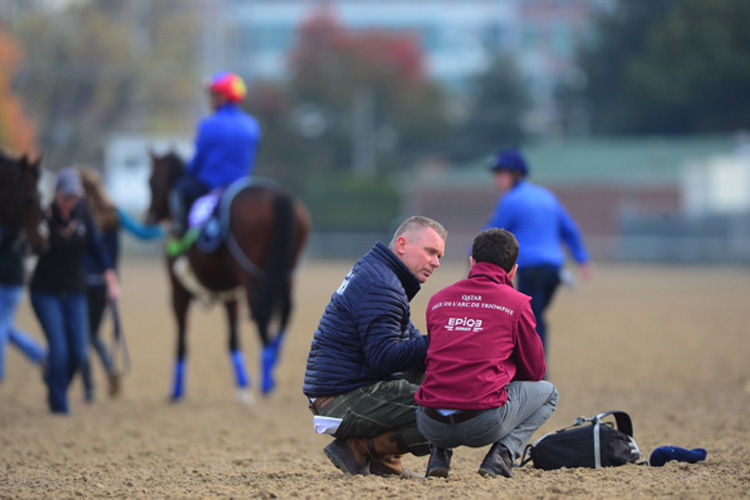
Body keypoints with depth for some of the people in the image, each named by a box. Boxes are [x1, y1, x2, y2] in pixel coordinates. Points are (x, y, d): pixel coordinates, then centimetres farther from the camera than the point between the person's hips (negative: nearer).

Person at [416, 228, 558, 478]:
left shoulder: (438, 299, 15)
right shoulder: (516, 303, 4)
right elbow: (534, 371, 14)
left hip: (431, 426, 4)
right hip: (484, 424, -4)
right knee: (547, 393, 24)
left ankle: (438, 454, 14)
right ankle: (502, 454, 1)